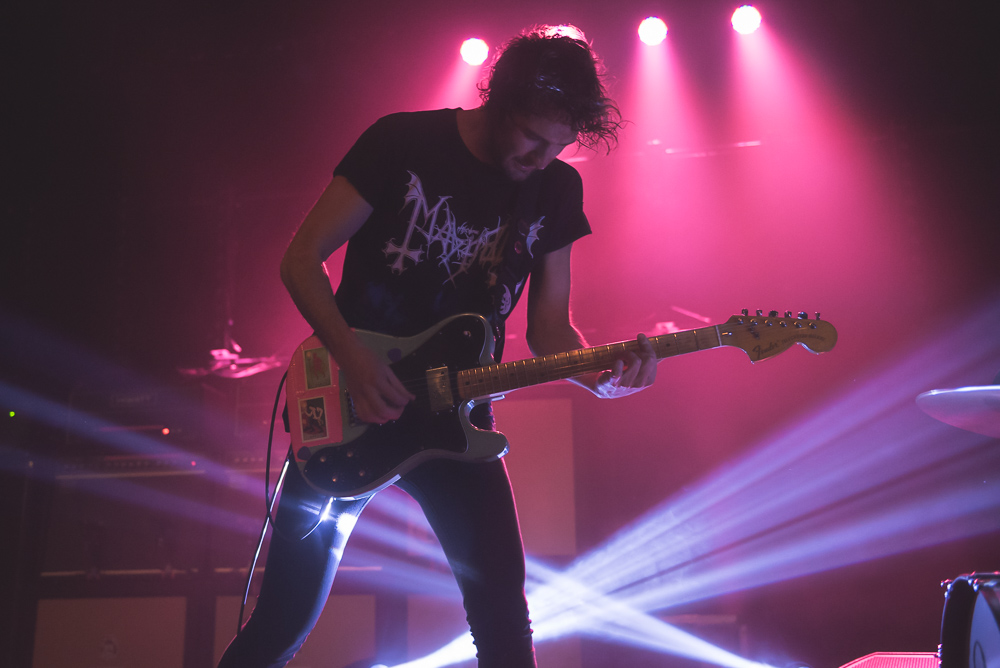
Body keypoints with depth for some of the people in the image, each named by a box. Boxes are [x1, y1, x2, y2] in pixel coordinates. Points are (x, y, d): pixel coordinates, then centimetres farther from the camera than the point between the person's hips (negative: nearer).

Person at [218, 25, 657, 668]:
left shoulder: (557, 189, 2)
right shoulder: (403, 143, -9)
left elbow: (548, 326, 6)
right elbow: (302, 259, -7)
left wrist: (600, 374, -15)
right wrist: (354, 361, -21)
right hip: (348, 406, -2)